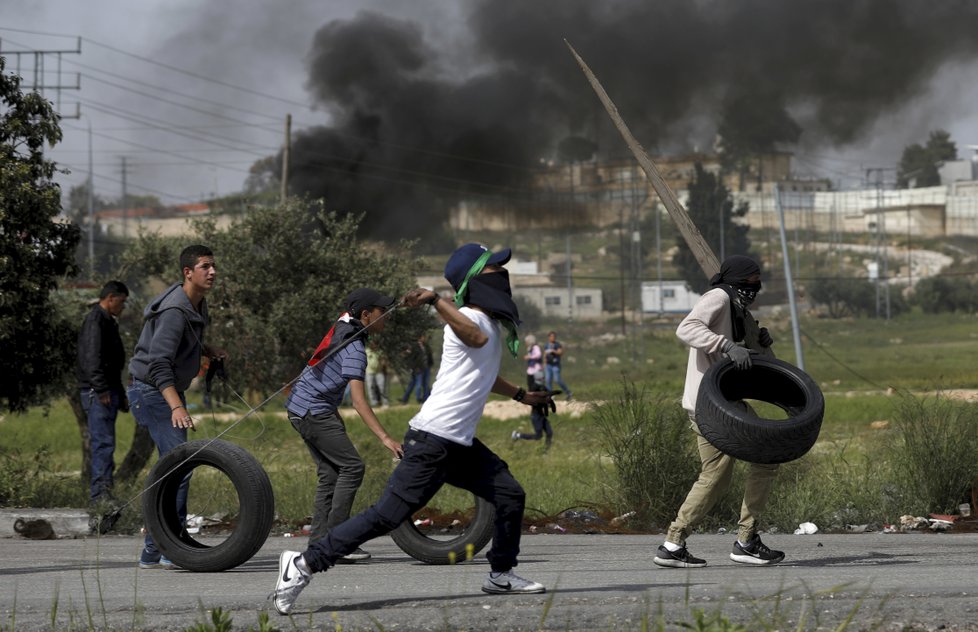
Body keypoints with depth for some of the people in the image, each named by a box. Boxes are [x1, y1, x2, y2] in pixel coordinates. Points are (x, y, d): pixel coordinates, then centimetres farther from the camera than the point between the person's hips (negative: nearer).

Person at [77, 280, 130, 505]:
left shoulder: (108, 322, 23)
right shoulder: (95, 321, -10)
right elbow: (92, 358, -20)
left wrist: (121, 394, 30)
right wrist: (101, 389, -26)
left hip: (108, 392, 10)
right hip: (98, 393, -10)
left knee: (104, 443, 10)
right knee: (104, 442, -15)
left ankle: (98, 494, 13)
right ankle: (100, 493, -19)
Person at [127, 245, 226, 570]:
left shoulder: (197, 303, 8)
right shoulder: (175, 311, -23)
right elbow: (158, 363, -31)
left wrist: (210, 350, 11)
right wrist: (177, 407, -42)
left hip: (171, 391, 10)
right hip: (151, 392, -10)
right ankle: (156, 551, -19)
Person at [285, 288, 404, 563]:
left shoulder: (343, 326, 5)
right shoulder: (354, 348, -22)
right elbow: (358, 399, -29)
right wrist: (385, 438, -35)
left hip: (301, 407, 10)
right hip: (313, 411, -10)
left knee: (330, 473, 9)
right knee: (352, 467, -10)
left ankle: (318, 541, 6)